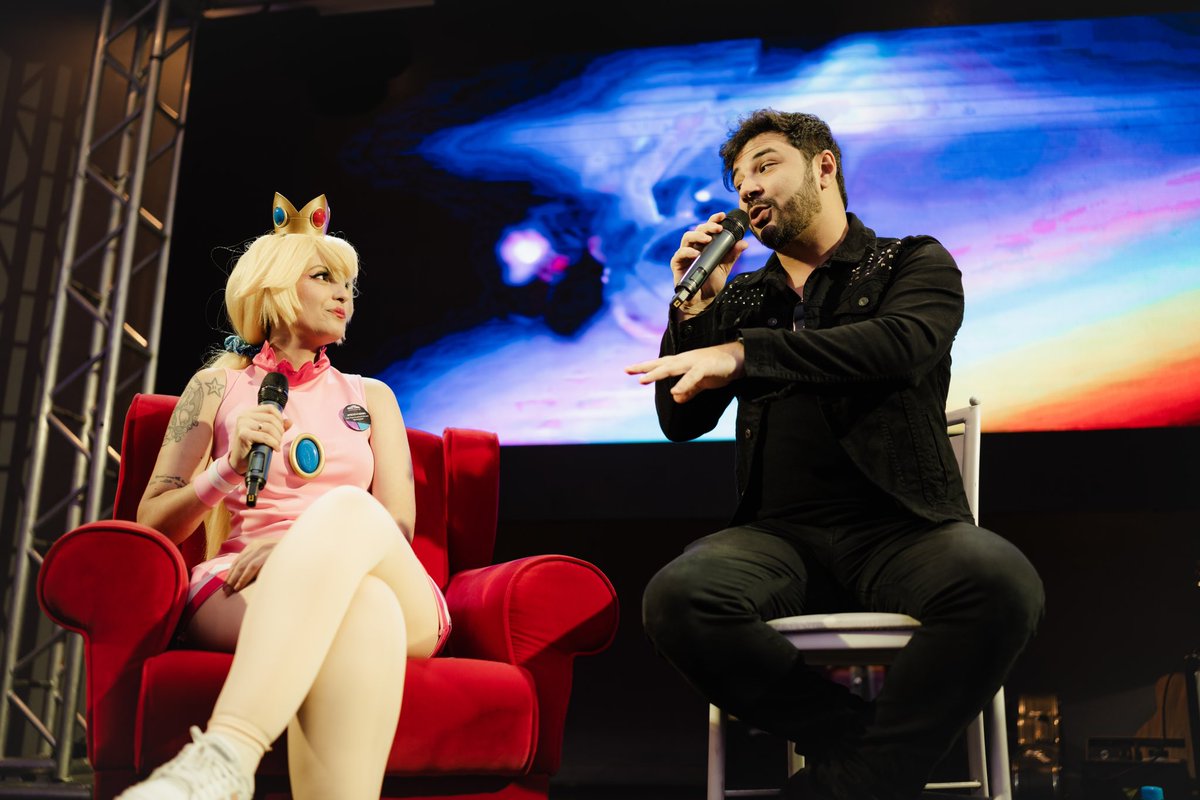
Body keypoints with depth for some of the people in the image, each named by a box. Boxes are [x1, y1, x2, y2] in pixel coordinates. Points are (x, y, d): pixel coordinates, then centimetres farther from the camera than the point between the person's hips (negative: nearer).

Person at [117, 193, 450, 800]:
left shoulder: (370, 397, 25)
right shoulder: (219, 385, 20)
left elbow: (400, 526, 10)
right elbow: (153, 524, 13)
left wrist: (306, 547, -10)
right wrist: (230, 468, -7)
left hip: (390, 590, 2)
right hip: (238, 594, -1)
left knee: (347, 507, -39)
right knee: (357, 608, -41)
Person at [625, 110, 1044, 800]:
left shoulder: (913, 264, 11)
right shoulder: (742, 300, 21)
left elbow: (901, 342, -13)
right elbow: (682, 423, 19)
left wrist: (744, 352, -20)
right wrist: (695, 311, 5)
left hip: (902, 529, -2)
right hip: (782, 533, 2)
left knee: (1001, 584, -36)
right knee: (676, 599, -31)